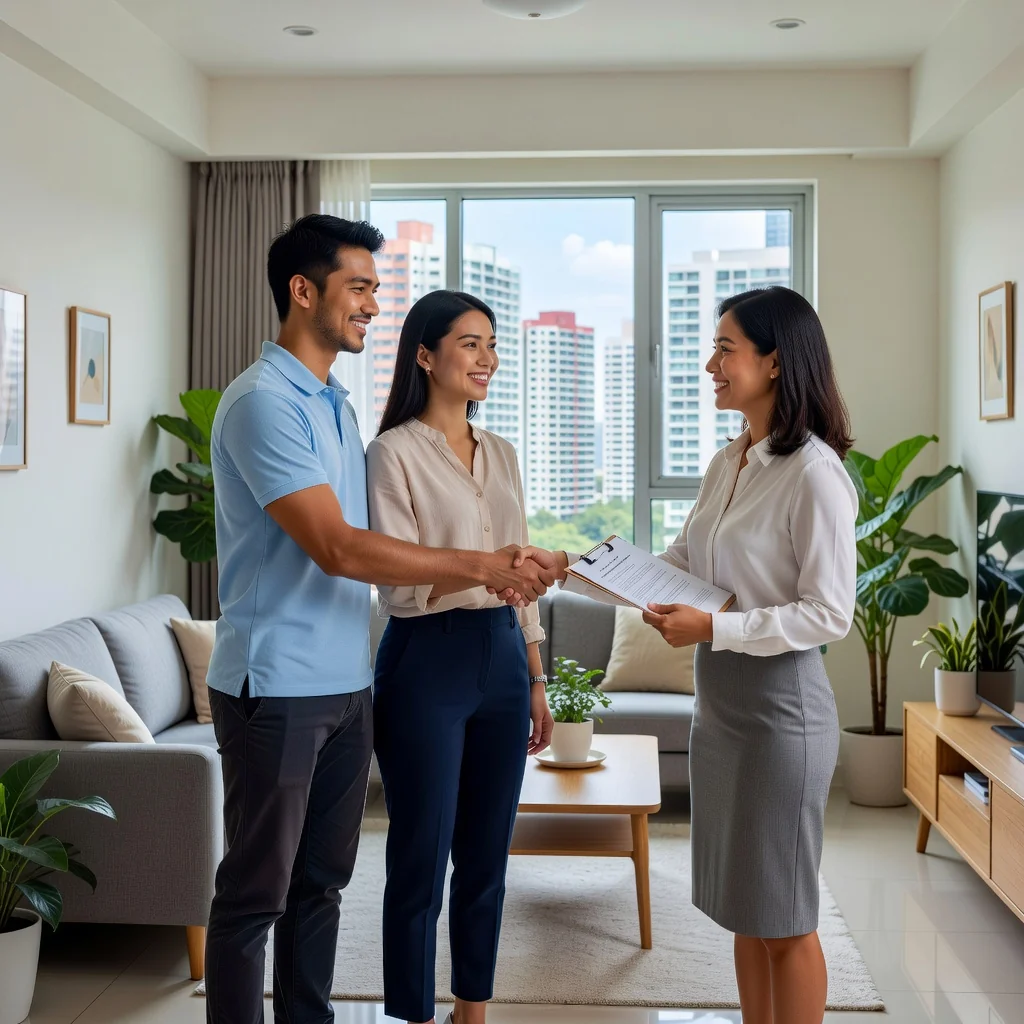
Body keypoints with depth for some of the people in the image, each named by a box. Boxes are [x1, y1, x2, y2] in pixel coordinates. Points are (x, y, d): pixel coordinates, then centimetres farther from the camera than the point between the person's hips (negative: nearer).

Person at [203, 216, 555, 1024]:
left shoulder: (336, 404, 13)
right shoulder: (262, 401, -15)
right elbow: (335, 547, -21)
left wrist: (487, 576, 5)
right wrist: (478, 566, -18)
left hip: (345, 683, 8)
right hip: (276, 685, -8)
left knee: (322, 882, 16)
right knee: (256, 893, 3)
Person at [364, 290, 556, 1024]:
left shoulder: (500, 453, 13)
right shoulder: (395, 451, -7)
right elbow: (399, 587, -13)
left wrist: (536, 683, 13)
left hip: (502, 658, 6)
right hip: (428, 662, -6)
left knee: (486, 854, 13)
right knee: (422, 855, 2)